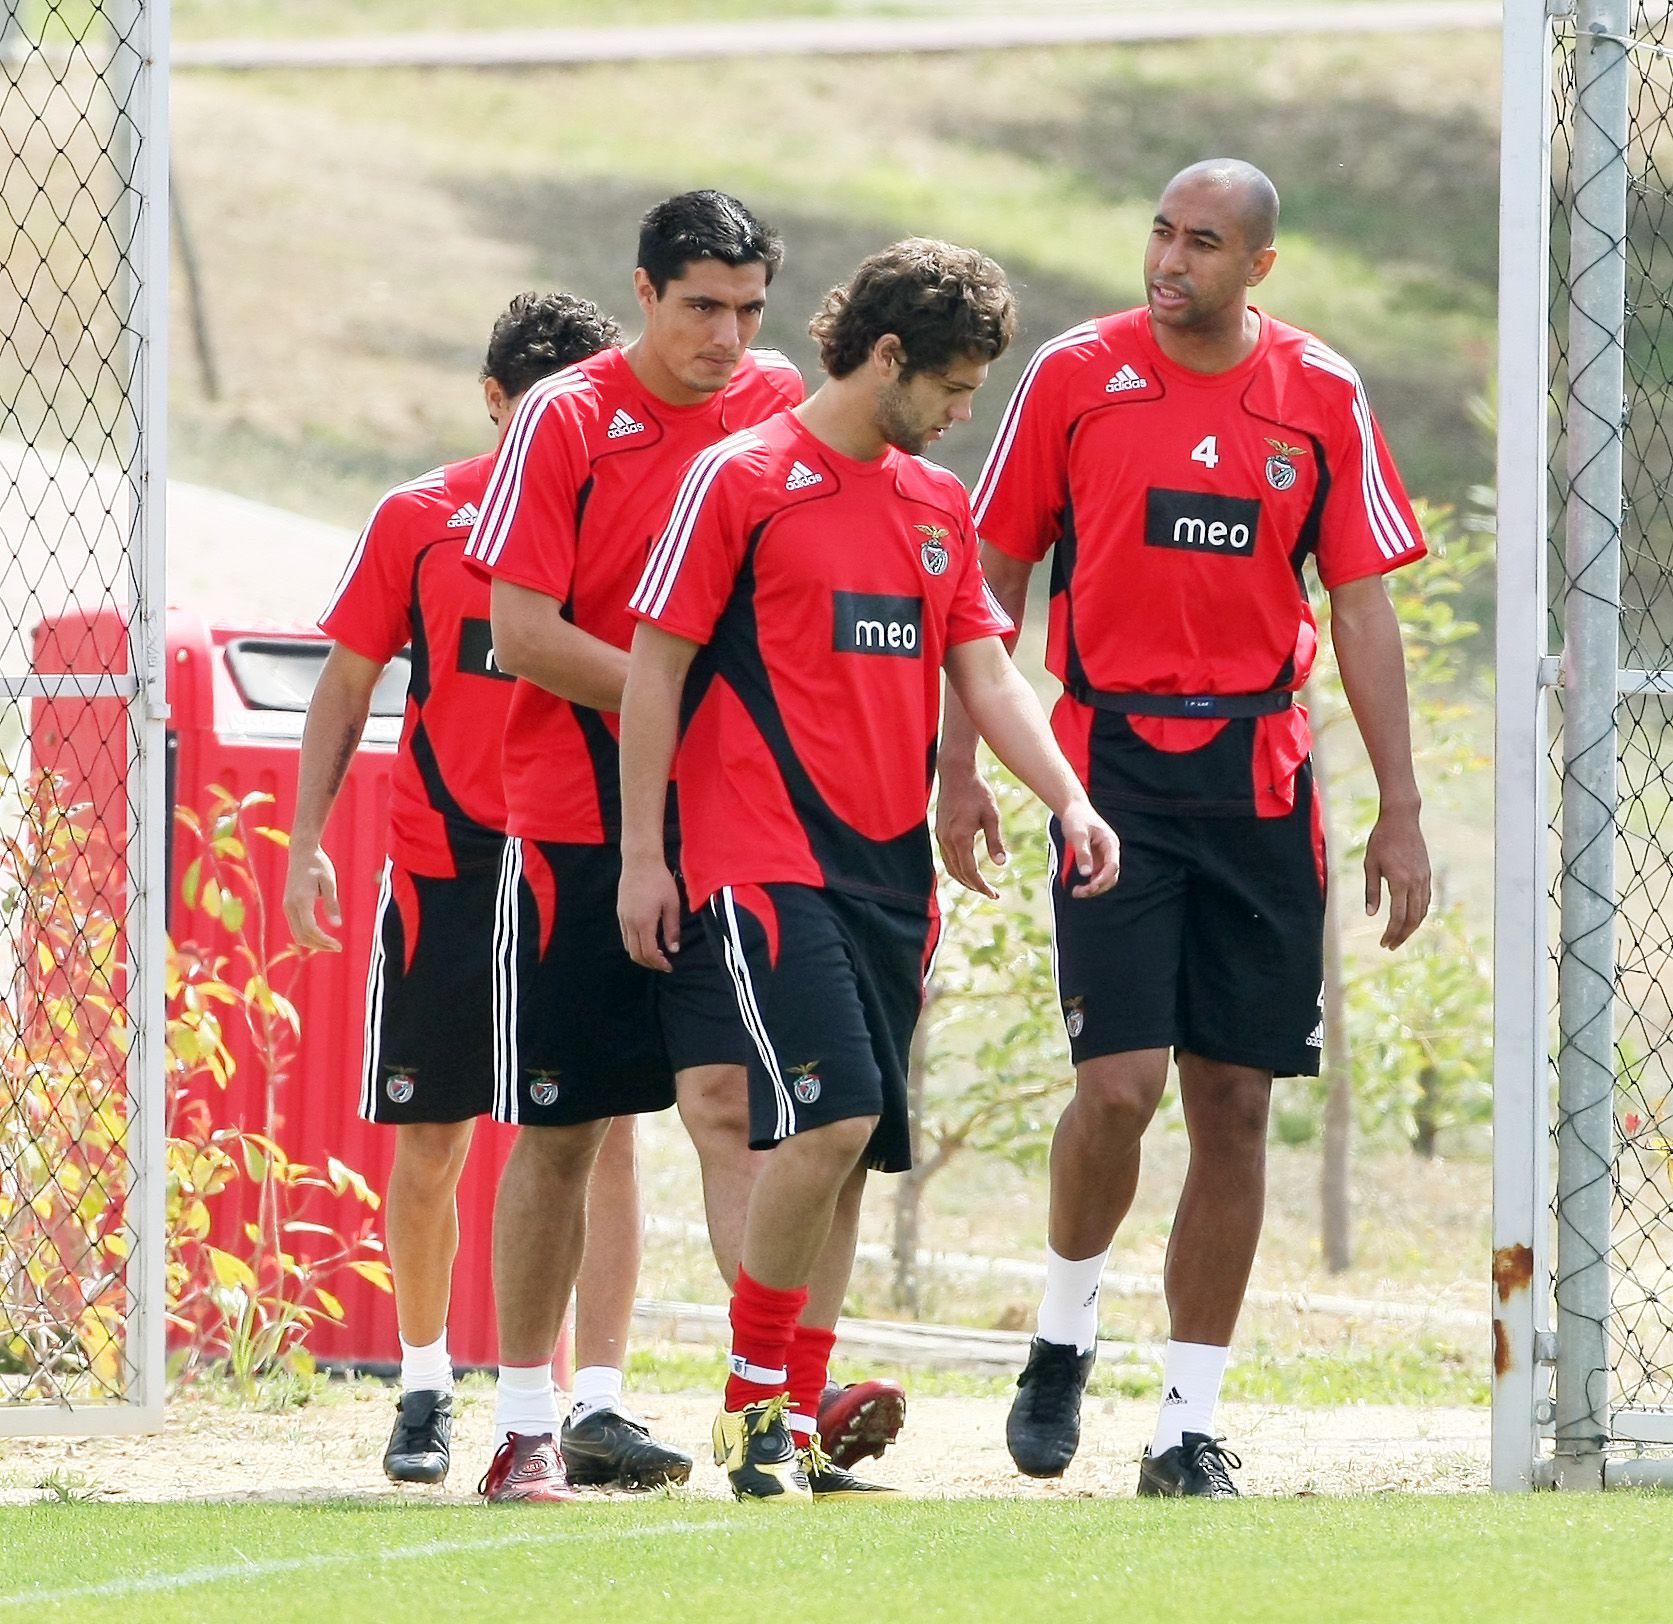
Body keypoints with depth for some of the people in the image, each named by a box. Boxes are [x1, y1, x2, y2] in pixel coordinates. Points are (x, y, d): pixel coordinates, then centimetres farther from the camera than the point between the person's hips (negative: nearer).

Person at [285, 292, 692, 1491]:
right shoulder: (422, 519, 3)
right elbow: (348, 685, 9)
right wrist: (308, 840, 1)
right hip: (446, 864, 0)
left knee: (605, 1132, -7)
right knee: (429, 1142, 4)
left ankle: (598, 1402, -6)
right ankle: (426, 1386, 22)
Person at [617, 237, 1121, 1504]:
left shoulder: (939, 503, 16)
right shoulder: (742, 480, -3)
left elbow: (985, 672, 15)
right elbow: (655, 668, -2)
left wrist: (1068, 797, -3)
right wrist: (641, 858, -6)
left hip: (889, 865, 7)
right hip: (767, 860, -7)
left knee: (849, 1147, 5)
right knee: (830, 1117, -19)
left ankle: (795, 1433, 12)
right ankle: (752, 1399, -6)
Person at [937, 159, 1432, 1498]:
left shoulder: (1324, 396, 3)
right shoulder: (1076, 375, 0)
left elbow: (1362, 608, 7)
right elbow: (995, 580, 6)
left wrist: (1401, 814, 3)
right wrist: (961, 767, 1)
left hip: (1260, 774, 2)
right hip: (1112, 764, -2)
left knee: (1234, 1103, 2)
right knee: (1120, 1082, -14)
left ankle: (1191, 1424, 10)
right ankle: (1064, 1336, 13)